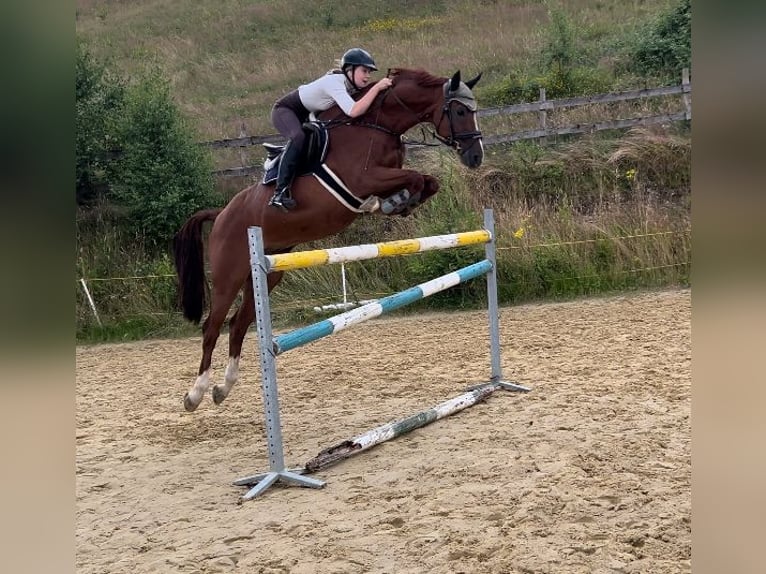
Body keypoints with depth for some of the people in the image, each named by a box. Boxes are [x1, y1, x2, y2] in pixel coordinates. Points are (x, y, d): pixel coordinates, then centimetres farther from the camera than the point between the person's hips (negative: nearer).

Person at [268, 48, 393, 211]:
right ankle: (280, 193, -40)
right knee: (298, 137, -36)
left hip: (305, 116, 10)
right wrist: (377, 87, -43)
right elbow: (353, 111, -46)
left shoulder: (352, 84, -7)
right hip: (284, 110, -10)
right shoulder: (334, 82, -33)